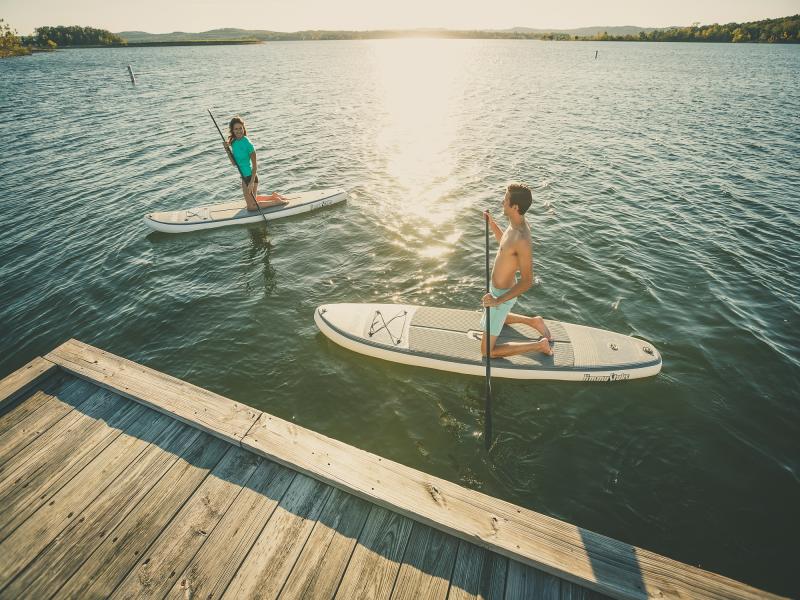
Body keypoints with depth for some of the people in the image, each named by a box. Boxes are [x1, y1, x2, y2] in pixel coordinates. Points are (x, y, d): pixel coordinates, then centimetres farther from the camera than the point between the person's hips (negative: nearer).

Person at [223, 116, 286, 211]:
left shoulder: (248, 144, -20)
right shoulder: (234, 142, 3)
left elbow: (255, 165, -18)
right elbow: (234, 163, 6)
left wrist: (252, 182, -23)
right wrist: (227, 149, -7)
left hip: (250, 176, -9)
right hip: (244, 177, 9)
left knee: (251, 206, 0)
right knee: (249, 202, 24)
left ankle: (277, 201, 8)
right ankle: (273, 196, 31)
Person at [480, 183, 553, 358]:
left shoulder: (522, 240, -33)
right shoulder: (516, 224, -5)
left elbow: (526, 282, -29)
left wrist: (498, 300, -31)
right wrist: (492, 224, 8)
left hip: (502, 294, -9)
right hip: (497, 287, 10)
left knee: (487, 351, 0)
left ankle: (540, 345, 6)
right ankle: (533, 321, 33)